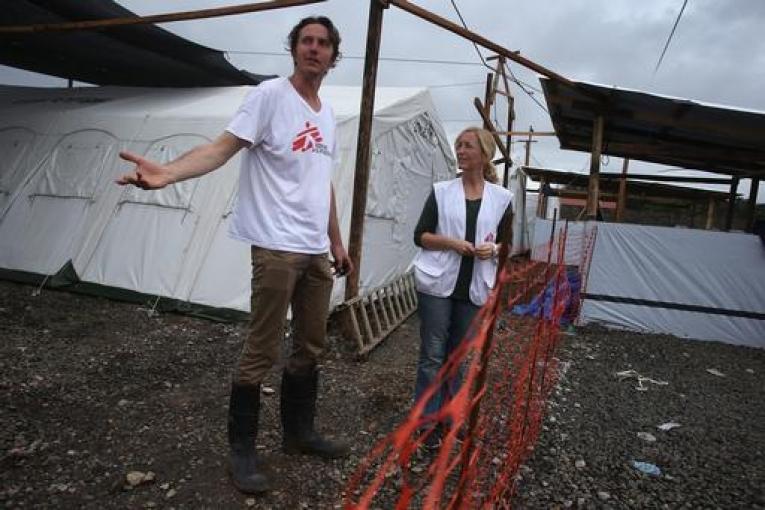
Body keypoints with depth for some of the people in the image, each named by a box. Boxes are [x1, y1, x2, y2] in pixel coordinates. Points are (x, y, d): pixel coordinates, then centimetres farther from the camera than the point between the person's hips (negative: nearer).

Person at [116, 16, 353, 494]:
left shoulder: (328, 113, 17)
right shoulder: (270, 95, -5)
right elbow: (222, 147, -17)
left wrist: (337, 241, 23)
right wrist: (168, 172, -35)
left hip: (317, 251, 8)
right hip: (278, 246, -8)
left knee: (311, 346, 15)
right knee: (263, 350, -2)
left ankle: (300, 432, 32)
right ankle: (242, 448, 17)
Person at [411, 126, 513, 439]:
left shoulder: (501, 198, 5)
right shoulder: (441, 191, 2)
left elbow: (505, 243, 12)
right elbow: (420, 236, 1)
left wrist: (492, 250, -10)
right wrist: (452, 242, -15)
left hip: (474, 289, 2)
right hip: (437, 283, -1)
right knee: (433, 354, 0)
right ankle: (427, 419, 12)